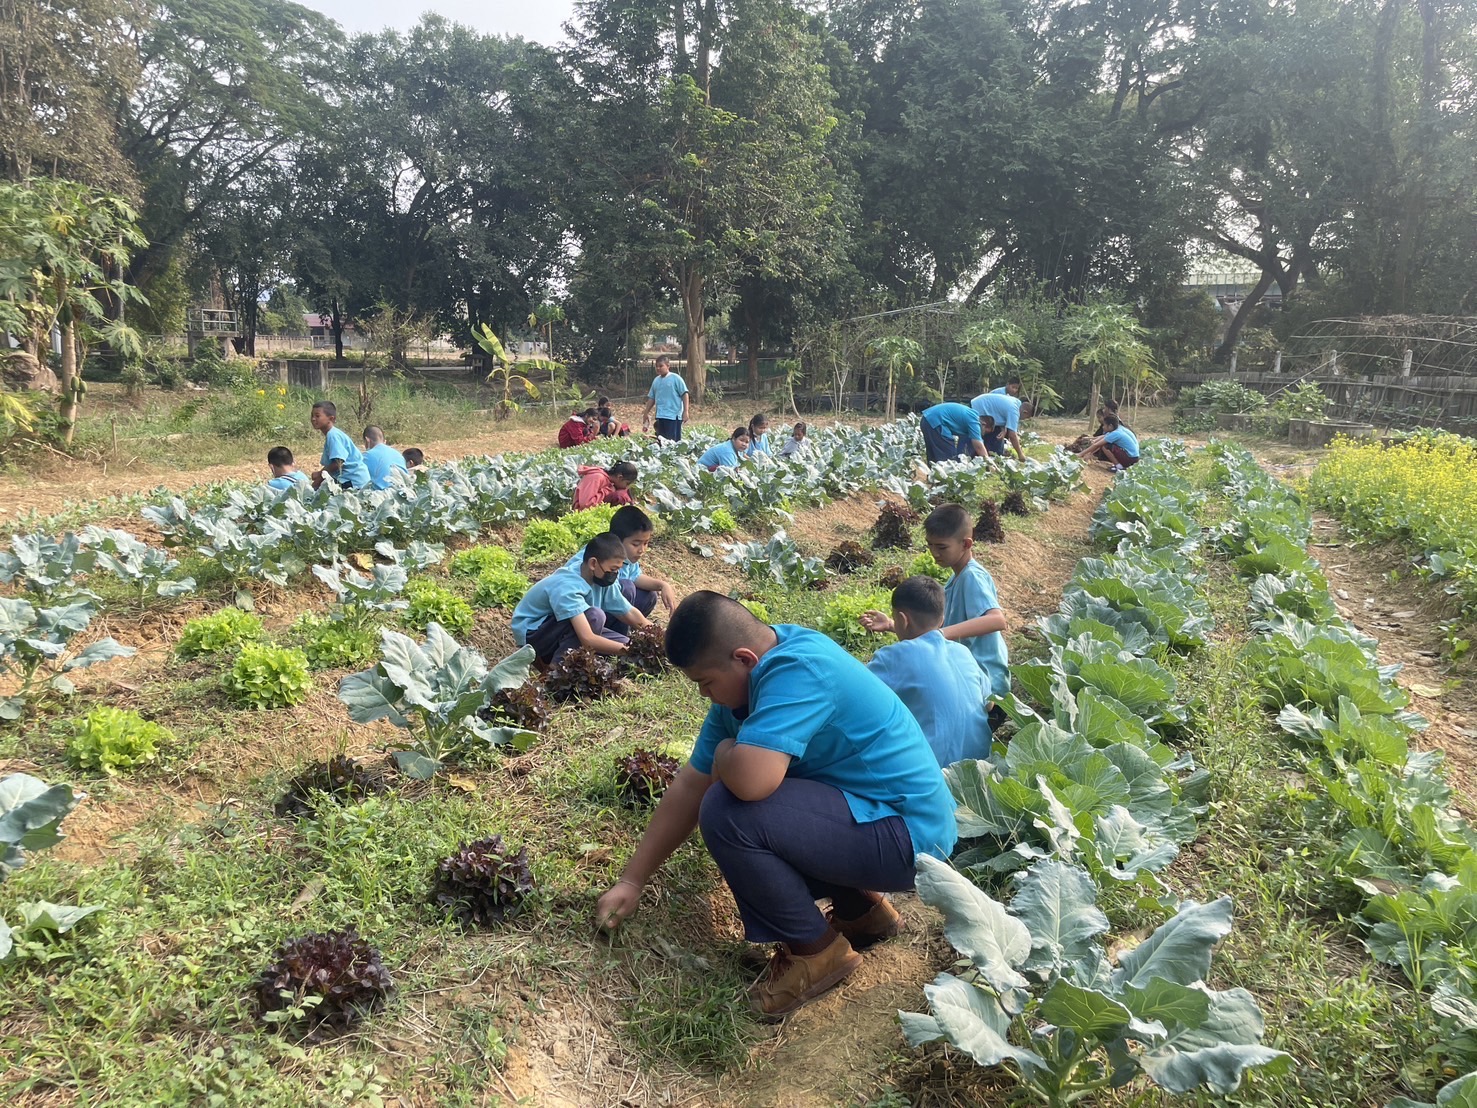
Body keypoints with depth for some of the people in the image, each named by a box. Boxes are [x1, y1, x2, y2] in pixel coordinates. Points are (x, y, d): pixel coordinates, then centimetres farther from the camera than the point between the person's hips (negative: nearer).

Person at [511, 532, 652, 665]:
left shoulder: (602, 581, -9)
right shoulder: (566, 587, -33)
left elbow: (631, 614, -3)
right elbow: (588, 640, -42)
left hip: (559, 631, 9)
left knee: (625, 644, -5)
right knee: (594, 616, -30)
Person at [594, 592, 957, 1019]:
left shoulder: (798, 671, -26)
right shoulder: (748, 679, 3)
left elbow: (748, 779, -39)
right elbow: (690, 786, 7)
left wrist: (724, 752, -14)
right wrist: (632, 880, 9)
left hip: (906, 834, -10)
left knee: (728, 815, -23)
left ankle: (817, 951, 1)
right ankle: (861, 908, 21)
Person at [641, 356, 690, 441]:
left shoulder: (675, 378, -5)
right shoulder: (656, 380, 12)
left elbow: (684, 394, -7)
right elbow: (651, 398, 18)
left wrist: (686, 411, -13)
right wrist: (646, 413, 19)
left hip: (673, 415, -6)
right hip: (660, 416, 6)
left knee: (673, 441, -7)